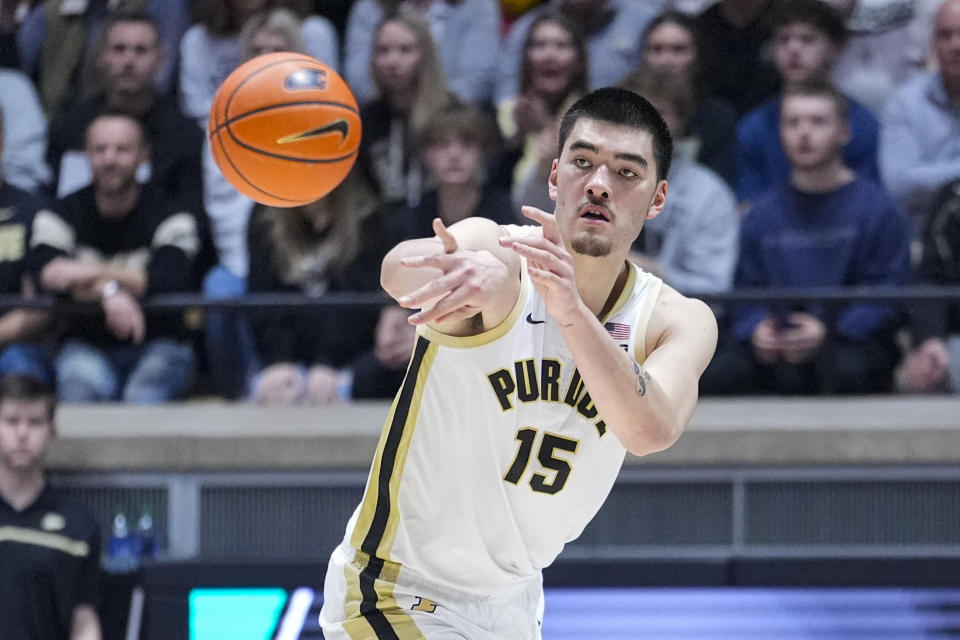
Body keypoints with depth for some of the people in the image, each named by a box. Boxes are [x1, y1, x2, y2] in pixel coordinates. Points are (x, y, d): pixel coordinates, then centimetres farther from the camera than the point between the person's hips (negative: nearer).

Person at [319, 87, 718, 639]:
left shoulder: (679, 324, -10)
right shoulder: (497, 253, -21)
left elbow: (651, 430, -33)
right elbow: (401, 271, -46)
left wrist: (572, 312, -49)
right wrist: (470, 270, -69)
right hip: (397, 595, -6)